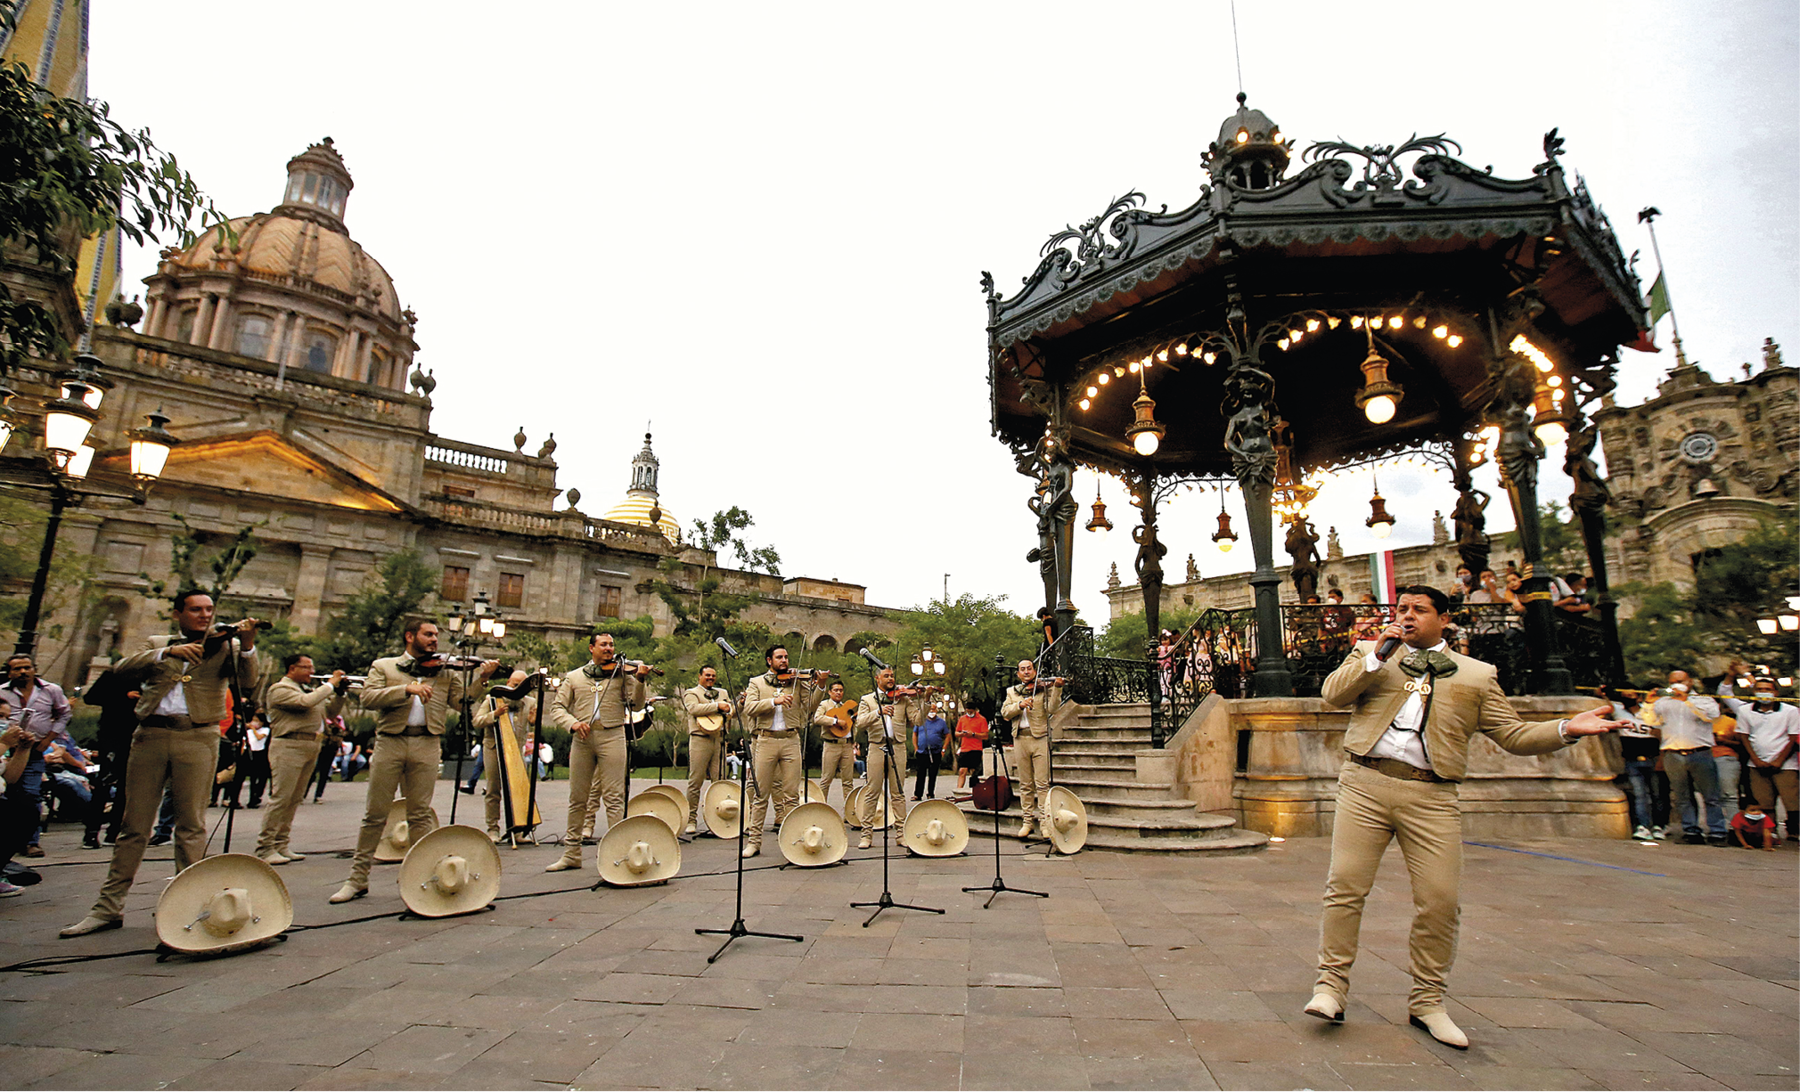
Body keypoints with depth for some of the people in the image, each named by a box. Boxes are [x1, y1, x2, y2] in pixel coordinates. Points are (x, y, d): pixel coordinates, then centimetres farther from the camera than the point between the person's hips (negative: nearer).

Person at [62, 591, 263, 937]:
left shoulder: (225, 645, 9)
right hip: (151, 735, 2)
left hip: (198, 738, -2)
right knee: (134, 824, 6)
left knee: (191, 826, 1)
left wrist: (247, 645, -25)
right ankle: (109, 906, 17)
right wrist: (169, 652, -15)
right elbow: (122, 668, -1)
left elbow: (247, 681, -7)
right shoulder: (157, 645, 17)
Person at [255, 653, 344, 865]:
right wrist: (330, 685, -12)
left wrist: (339, 692, 7)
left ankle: (281, 845, 15)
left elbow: (331, 711, 22)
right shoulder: (280, 689, -4)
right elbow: (305, 702, -22)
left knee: (294, 800, 9)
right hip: (288, 747, -8)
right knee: (280, 798, -8)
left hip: (310, 749, 8)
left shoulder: (307, 689, 23)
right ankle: (265, 848, -2)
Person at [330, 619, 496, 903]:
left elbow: (460, 699, 3)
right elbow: (368, 698, -4)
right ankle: (357, 878, 17)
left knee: (420, 814, 4)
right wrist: (407, 689, -17)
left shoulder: (446, 670, 15)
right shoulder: (383, 666, 12)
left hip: (427, 745, 1)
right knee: (374, 813, 5)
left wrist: (482, 677, -11)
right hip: (390, 742, -1)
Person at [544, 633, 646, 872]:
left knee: (614, 797, -5)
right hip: (582, 738, 2)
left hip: (612, 736, -2)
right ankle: (571, 853, 20)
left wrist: (639, 680, -15)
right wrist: (573, 723, -10)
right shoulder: (574, 677, 14)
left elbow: (635, 704, 1)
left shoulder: (622, 672, 9)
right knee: (577, 798, 9)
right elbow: (557, 708, 8)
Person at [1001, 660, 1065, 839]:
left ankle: (1045, 821, 3)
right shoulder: (1012, 692, 15)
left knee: (1042, 783, -4)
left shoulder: (1045, 687, 6)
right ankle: (1028, 821, 16)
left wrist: (1057, 688, -22)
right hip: (1020, 739, 3)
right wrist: (1020, 704, -14)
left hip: (1039, 738, -3)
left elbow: (1052, 708, -9)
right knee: (1025, 784, 8)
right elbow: (1005, 712, 2)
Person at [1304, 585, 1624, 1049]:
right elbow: (1333, 694, 0)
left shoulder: (1477, 674, 17)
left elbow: (1512, 733, 13)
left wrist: (1566, 730, -3)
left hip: (1432, 797, 1)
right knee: (1345, 885, -3)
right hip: (1365, 785, -1)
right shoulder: (1369, 653, 14)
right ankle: (1331, 984, 8)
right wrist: (1378, 655, -6)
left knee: (1439, 899, 0)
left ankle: (1427, 1000, 19)